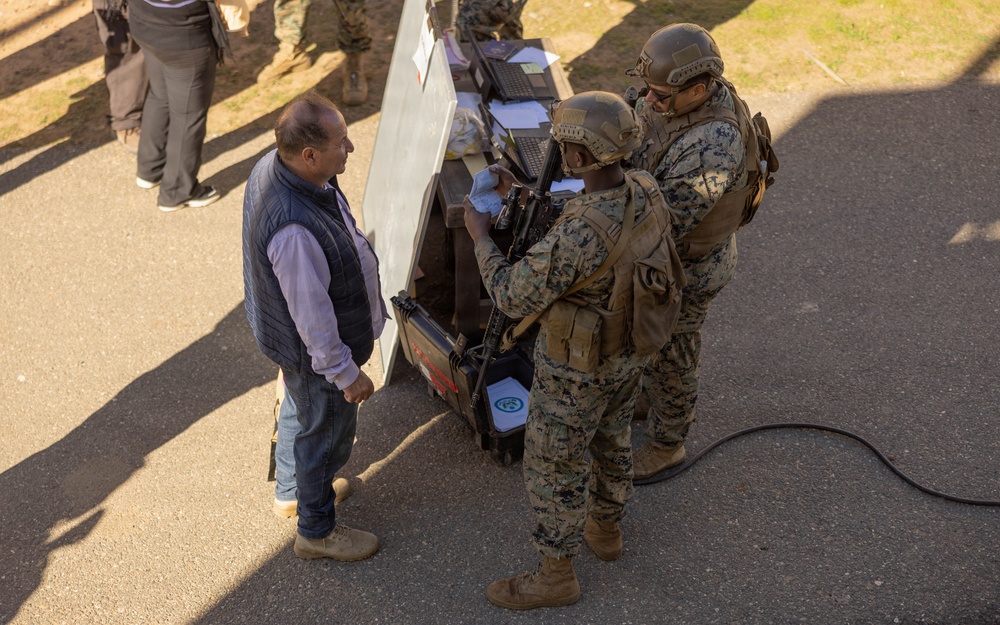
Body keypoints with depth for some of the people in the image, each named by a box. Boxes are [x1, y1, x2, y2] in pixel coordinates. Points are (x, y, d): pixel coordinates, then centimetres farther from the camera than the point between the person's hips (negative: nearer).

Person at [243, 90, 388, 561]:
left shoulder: (273, 166, -13)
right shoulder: (295, 228, -42)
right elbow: (311, 314, -32)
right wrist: (346, 372, -19)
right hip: (314, 351, -9)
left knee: (300, 413, 32)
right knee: (326, 434, 14)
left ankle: (294, 489, 58)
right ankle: (317, 531, 39)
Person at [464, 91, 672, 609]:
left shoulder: (575, 235, -40)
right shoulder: (646, 194, -15)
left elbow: (513, 297, -26)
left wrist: (480, 236, -13)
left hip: (576, 371, -8)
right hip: (628, 353, 8)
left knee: (554, 468, 14)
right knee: (611, 441, 30)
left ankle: (555, 575, 34)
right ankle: (606, 528, 55)